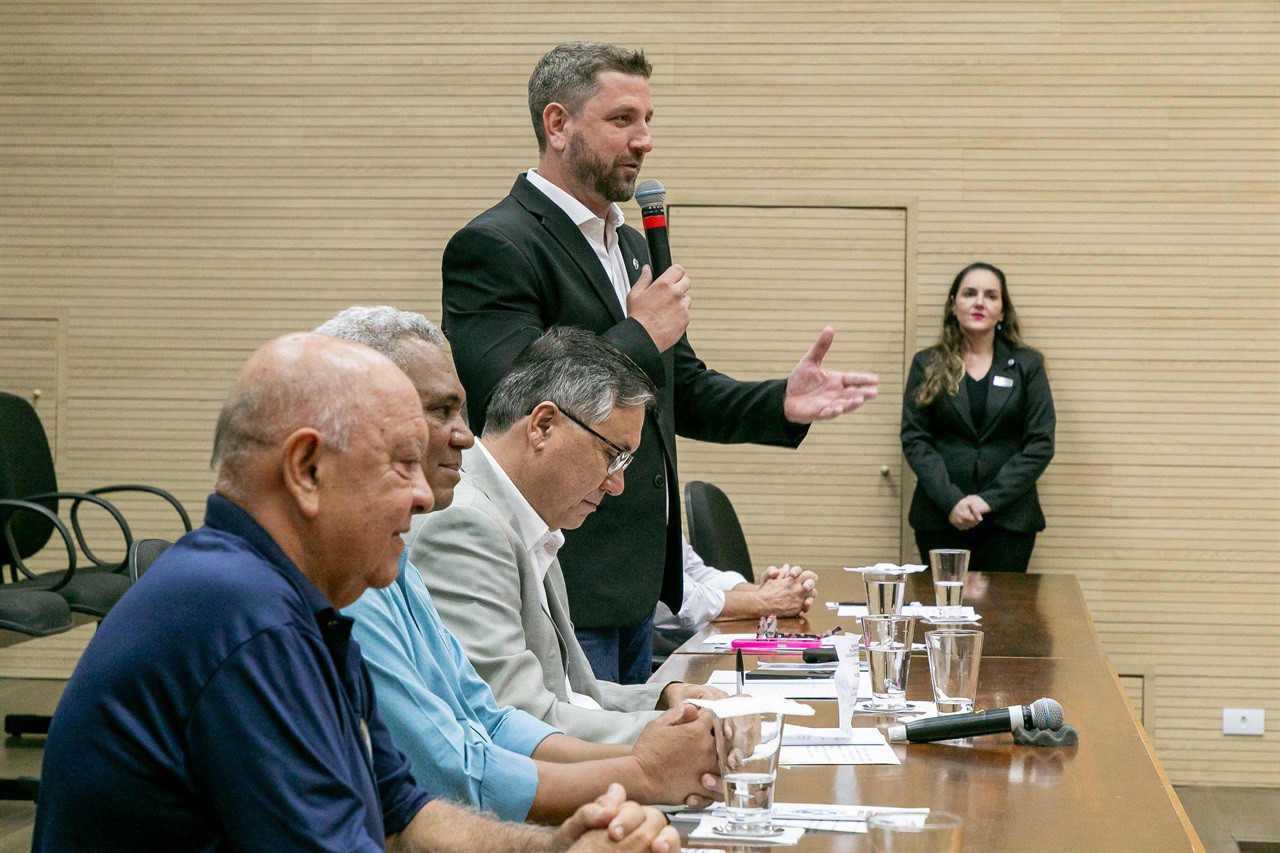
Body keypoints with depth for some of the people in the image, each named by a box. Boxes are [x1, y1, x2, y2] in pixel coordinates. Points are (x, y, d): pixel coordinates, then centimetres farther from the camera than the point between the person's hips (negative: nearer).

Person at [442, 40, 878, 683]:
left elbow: (682, 389, 21)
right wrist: (639, 336, -15)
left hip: (637, 581, 9)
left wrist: (782, 403, 2)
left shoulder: (628, 245, 17)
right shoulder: (493, 248, -14)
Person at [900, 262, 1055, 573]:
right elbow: (914, 440, 1)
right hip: (940, 518, 0)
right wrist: (951, 501, -13)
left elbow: (1040, 444, 1)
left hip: (1008, 520, 0)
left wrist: (989, 499, -10)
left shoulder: (1027, 365, 7)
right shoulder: (927, 365, 8)